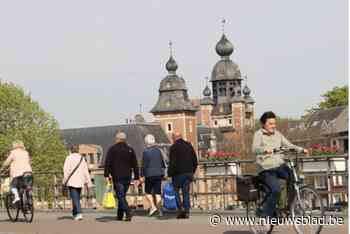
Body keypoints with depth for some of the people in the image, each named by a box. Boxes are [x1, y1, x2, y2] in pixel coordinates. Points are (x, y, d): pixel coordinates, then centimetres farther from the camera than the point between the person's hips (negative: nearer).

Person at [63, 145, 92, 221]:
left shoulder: (69, 158, -4)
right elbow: (85, 171, 9)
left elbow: (66, 170, -11)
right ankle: (75, 214, 22)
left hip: (71, 182, -5)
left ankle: (79, 213, -22)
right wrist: (88, 182, 13)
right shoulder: (82, 158, 10)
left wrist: (65, 180, -7)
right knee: (77, 198, 16)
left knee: (75, 198, -8)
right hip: (80, 182, 5)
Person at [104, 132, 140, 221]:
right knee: (122, 196, 15)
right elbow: (135, 165, 8)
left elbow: (107, 163, -8)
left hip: (117, 177, -4)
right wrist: (136, 178, 10)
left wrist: (106, 175, -8)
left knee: (121, 196, -7)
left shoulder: (112, 149, 0)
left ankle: (128, 213, -24)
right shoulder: (130, 150, 10)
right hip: (127, 177, 4)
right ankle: (120, 215, 19)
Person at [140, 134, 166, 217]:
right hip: (159, 174, 5)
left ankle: (153, 206, -6)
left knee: (148, 192, 8)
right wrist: (162, 173, 26)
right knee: (157, 192, 6)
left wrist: (142, 176, -7)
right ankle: (159, 209, 0)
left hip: (150, 175, -4)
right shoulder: (158, 150, 6)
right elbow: (162, 163, 13)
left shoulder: (146, 152, -10)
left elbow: (144, 165, -12)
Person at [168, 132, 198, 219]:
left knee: (176, 191, 7)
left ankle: (181, 208, -8)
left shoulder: (174, 147, -8)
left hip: (178, 173, -5)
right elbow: (195, 161, 13)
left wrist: (170, 174, -8)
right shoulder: (189, 145, 11)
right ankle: (187, 212, 3)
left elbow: (172, 163, -13)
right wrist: (192, 172, 20)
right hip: (188, 173, 5)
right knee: (186, 192, 7)